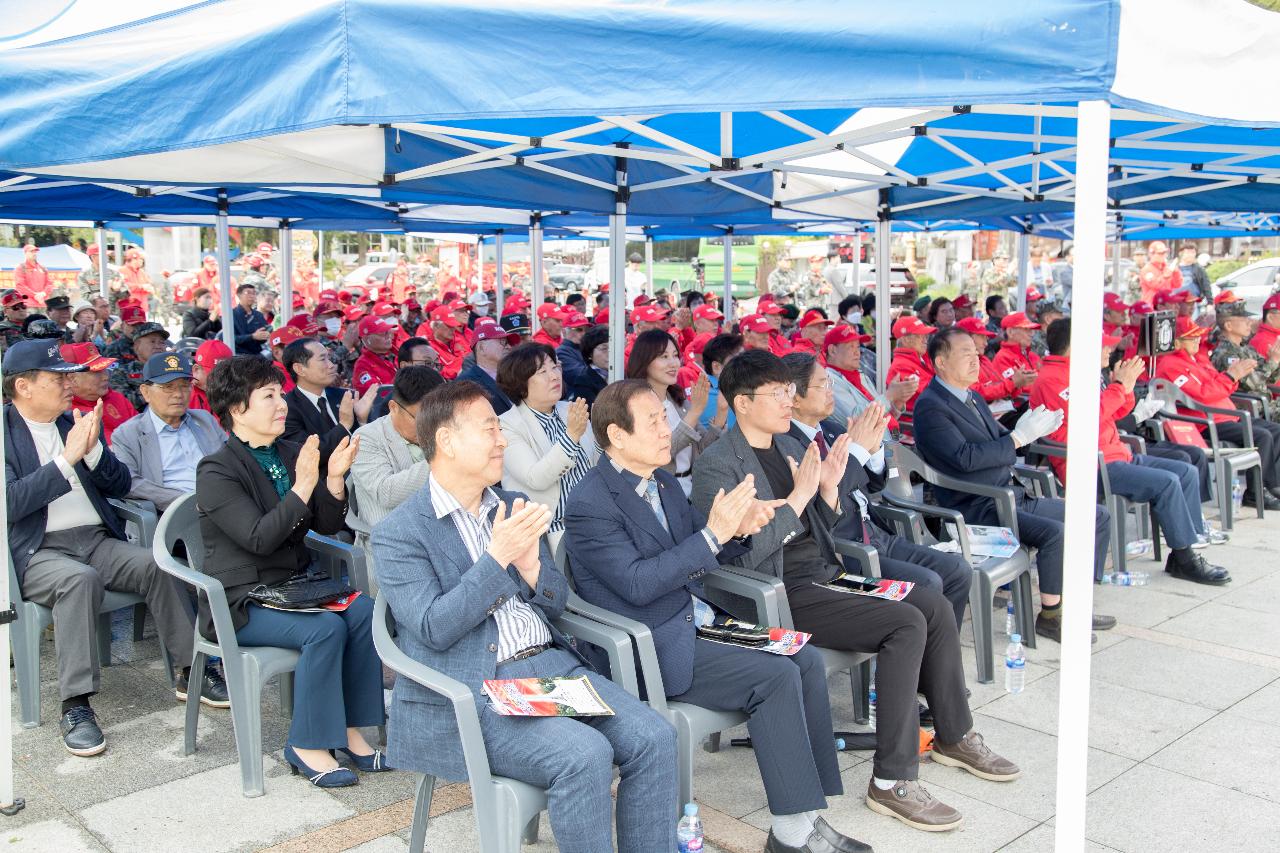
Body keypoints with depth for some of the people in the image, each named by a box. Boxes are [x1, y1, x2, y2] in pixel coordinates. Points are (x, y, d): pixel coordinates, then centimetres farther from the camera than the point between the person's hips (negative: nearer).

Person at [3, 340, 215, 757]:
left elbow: (121, 487, 11)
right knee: (79, 579, -35)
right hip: (37, 551, -5)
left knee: (156, 564, -22)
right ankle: (75, 705, -30)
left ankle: (192, 670, -12)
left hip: (96, 540, 5)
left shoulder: (78, 423, 14)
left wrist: (93, 449, -7)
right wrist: (67, 459, -19)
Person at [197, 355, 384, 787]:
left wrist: (334, 479, -10)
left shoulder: (290, 454, 8)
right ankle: (307, 746, -13)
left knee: (364, 611, -20)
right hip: (242, 601, -6)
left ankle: (350, 732, -10)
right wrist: (302, 487, -29)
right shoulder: (216, 471, -11)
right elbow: (259, 538, -22)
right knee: (325, 628, -29)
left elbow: (327, 526, 6)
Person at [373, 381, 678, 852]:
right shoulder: (398, 533, -3)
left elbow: (556, 604, 13)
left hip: (551, 663, 6)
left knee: (654, 736, -14)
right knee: (585, 755, -28)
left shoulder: (513, 507, 14)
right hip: (469, 696, -6)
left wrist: (530, 564, -9)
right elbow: (434, 629, -13)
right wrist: (496, 557, -19)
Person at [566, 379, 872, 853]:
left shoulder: (662, 482, 10)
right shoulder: (589, 505, -16)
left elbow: (701, 554, 17)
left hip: (697, 622, 9)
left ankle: (808, 811, 1)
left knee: (806, 658, -3)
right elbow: (637, 584, -24)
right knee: (776, 676, -19)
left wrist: (740, 528, -5)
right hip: (652, 649, -9)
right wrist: (713, 534, -26)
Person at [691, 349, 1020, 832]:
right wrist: (799, 495, -18)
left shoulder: (789, 447, 14)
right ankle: (892, 782, -16)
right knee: (907, 623, -21)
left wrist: (828, 488, -2)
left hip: (824, 574, 9)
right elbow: (743, 555, -21)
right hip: (780, 595, -8)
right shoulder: (716, 467, -11)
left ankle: (954, 736, 18)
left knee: (934, 606, 0)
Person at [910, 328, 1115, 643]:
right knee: (1055, 533, -29)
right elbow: (966, 457, -24)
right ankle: (1050, 616, -10)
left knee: (1098, 517, 7)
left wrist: (1032, 429, 0)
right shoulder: (929, 406, -13)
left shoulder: (973, 398, 16)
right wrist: (1019, 437, -20)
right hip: (977, 509, -10)